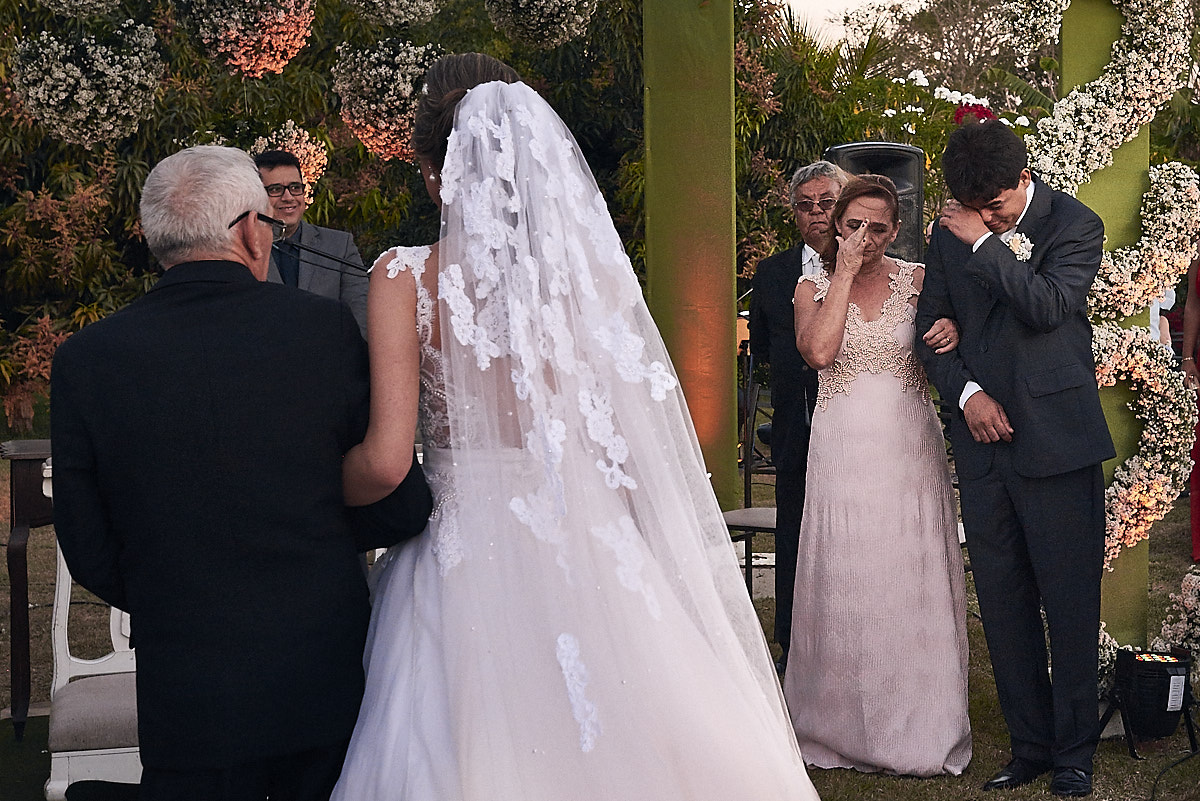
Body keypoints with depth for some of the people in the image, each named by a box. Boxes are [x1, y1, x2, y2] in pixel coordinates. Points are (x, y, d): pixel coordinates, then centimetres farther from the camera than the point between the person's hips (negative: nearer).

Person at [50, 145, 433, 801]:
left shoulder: (86, 359, -7)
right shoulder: (324, 326, -11)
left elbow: (89, 553, -1)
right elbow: (400, 508, -7)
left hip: (185, 694, 0)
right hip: (328, 680, 0)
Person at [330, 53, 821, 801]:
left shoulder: (407, 277, -10)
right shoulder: (592, 266, -4)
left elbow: (385, 457, -16)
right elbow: (636, 436, -1)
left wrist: (331, 497, 5)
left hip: (469, 555, -2)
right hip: (590, 545, 3)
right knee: (603, 737, 17)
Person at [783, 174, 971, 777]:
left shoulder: (917, 280, 6)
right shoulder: (813, 287, 5)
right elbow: (819, 351, -12)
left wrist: (954, 328, -14)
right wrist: (845, 275, -9)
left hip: (909, 448, 1)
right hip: (843, 449, 0)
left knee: (914, 583, 2)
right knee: (846, 585, 2)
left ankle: (920, 728, 15)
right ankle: (848, 725, 17)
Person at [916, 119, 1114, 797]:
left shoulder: (1075, 225, -4)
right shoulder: (952, 233, 9)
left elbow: (1048, 306, -19)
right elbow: (931, 325, 12)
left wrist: (987, 244, -17)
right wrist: (966, 393, -3)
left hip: (1056, 439, -4)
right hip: (983, 437, 4)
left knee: (1071, 602, 2)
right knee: (1004, 605, 9)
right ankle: (1030, 746, 21)